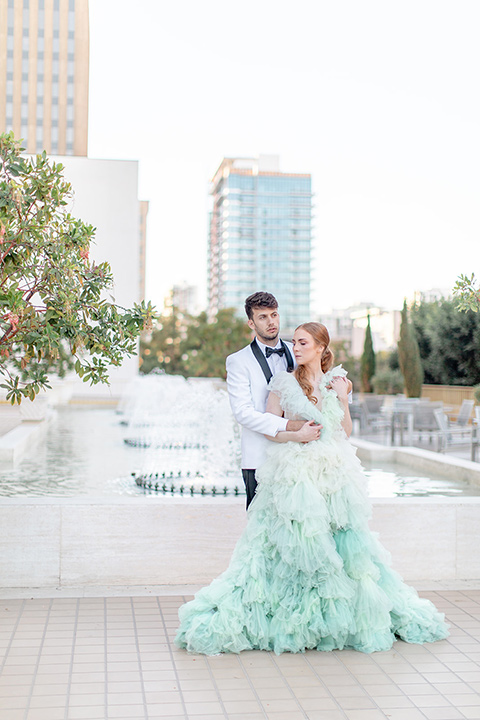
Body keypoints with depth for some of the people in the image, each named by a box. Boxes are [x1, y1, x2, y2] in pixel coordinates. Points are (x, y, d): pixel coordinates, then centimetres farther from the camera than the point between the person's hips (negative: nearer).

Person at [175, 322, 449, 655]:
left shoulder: (337, 381, 10)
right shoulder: (283, 382, 3)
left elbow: (346, 431, 12)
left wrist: (342, 399, -1)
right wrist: (295, 435, -14)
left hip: (335, 474, 3)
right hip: (294, 474, -2)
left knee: (343, 542, 3)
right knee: (293, 543, -4)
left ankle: (339, 617, 19)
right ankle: (294, 620, 8)